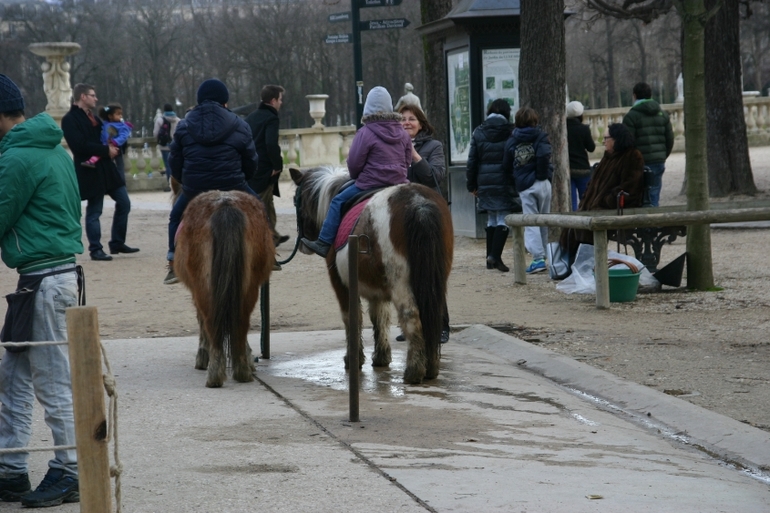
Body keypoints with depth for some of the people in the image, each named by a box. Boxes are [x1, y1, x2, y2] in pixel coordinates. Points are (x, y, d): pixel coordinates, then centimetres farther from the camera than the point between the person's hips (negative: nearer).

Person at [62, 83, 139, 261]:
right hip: (90, 171, -8)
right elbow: (80, 145, -20)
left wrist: (114, 148, 3)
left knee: (124, 203, 8)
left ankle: (117, 243, 19)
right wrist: (106, 150, -18)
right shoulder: (70, 119, -10)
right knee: (94, 212, -2)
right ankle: (95, 249, 7)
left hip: (106, 168, 8)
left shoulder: (93, 118, 18)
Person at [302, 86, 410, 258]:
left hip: (370, 185, -6)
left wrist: (356, 177, 12)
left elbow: (354, 163, -8)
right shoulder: (403, 133, 7)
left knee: (338, 202, 5)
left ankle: (325, 242, 2)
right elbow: (407, 161, 14)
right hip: (399, 183, 6)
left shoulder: (365, 133, -11)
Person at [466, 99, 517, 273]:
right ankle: (495, 256, -16)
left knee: (491, 220, 13)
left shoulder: (478, 133, 6)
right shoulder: (511, 132, -3)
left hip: (485, 182, 4)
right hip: (505, 182, -4)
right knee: (503, 219, -3)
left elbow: (472, 161, 7)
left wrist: (471, 185, 12)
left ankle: (490, 257, 15)